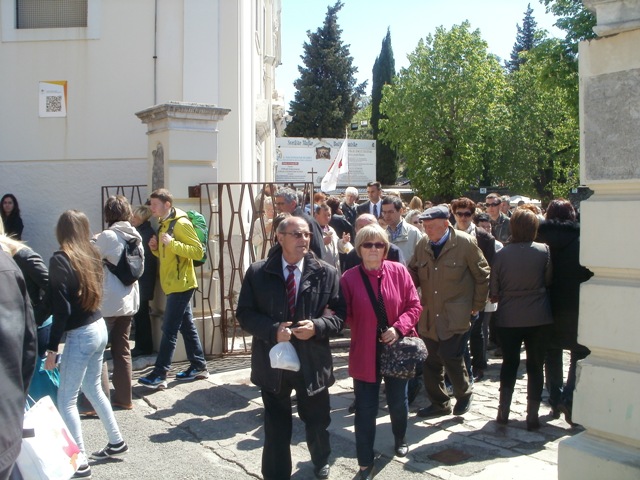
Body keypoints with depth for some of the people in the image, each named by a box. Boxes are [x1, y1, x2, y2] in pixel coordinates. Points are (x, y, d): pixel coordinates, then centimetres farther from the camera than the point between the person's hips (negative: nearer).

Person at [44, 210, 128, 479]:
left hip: (80, 335, -7)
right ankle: (116, 441, 33)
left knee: (66, 399, 4)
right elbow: (93, 294, 5)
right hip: (99, 327, 7)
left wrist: (52, 348, -13)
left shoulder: (60, 260, -15)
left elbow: (61, 309, -18)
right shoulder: (91, 254, 5)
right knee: (92, 388, 23)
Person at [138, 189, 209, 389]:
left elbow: (198, 251, -19)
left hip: (181, 284, -9)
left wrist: (172, 243, -26)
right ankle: (199, 366, 21)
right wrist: (156, 248, 4)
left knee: (169, 329, -7)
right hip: (173, 284, 9)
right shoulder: (164, 224, 16)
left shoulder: (181, 224, -13)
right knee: (187, 326, 13)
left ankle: (159, 375, -4)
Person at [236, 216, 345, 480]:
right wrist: (272, 330, -19)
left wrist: (317, 326, -22)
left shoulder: (326, 273, -4)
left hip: (313, 361, 1)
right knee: (276, 428, 8)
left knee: (317, 421, 21)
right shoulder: (257, 272, -4)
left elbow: (340, 312, -3)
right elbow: (245, 314, -3)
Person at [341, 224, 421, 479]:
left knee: (398, 402, 19)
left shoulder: (399, 271, -5)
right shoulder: (349, 278, -9)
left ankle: (400, 439, 50)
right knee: (365, 409, 3)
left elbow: (414, 305, -2)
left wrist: (399, 327, -16)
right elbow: (344, 314, -8)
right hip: (365, 353, -1)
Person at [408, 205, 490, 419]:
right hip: (429, 314, 5)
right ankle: (438, 403, 26)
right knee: (431, 360, 7)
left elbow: (482, 275, 0)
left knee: (450, 355, -12)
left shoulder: (465, 243, -9)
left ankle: (464, 393, 17)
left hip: (455, 315, -5)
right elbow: (413, 272, 14)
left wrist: (476, 306, 2)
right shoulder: (423, 244, 5)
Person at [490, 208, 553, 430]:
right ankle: (532, 415, 13)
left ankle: (503, 410, 16)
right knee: (535, 365, 10)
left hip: (509, 318, 1)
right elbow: (549, 280, 1)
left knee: (509, 363, 15)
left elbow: (494, 292, -1)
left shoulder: (501, 254, -6)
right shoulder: (544, 251, -9)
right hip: (539, 318, -1)